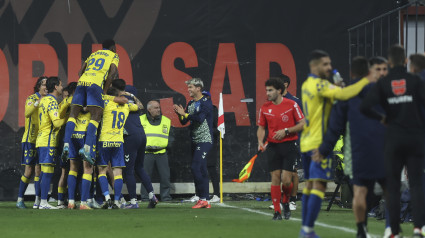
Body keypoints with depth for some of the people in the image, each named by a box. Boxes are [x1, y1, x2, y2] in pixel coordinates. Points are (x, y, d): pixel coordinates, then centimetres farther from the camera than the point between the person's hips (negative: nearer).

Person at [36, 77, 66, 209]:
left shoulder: (44, 100, 17)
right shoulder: (51, 101, -12)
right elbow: (57, 122, -19)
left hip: (41, 139, 10)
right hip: (48, 142, -10)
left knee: (45, 172, 10)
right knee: (48, 172, -9)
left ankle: (41, 201, 10)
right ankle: (43, 202, -11)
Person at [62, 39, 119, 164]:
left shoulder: (93, 54, 33)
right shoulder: (114, 56, 18)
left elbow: (80, 72, 27)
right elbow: (112, 73, 2)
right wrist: (104, 91, 4)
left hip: (82, 81, 5)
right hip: (95, 84, -5)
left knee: (73, 114, 5)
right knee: (96, 117, -8)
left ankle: (66, 144, -11)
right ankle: (87, 147, -24)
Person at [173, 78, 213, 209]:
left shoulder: (206, 102, -9)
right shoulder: (190, 104, 16)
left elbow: (199, 118, -21)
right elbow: (184, 122, 16)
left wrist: (184, 113, -16)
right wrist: (180, 114, -3)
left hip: (205, 140, -8)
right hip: (195, 141, 8)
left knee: (196, 167, -17)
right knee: (201, 170, 8)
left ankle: (203, 199, -15)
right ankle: (205, 200, 10)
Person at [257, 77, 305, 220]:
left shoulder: (291, 105, -4)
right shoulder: (265, 108, 6)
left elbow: (302, 124, -3)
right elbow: (261, 128, 14)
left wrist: (286, 131, -15)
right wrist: (260, 141, -5)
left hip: (289, 145, -3)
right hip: (273, 147, 3)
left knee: (286, 180, -9)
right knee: (275, 179, -2)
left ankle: (286, 203, 19)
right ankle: (277, 211, 3)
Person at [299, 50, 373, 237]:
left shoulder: (307, 85, 14)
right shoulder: (319, 85, -14)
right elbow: (343, 94, -28)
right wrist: (366, 81, -22)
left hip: (306, 142, 9)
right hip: (319, 142, -9)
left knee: (310, 184, 14)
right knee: (319, 185, -10)